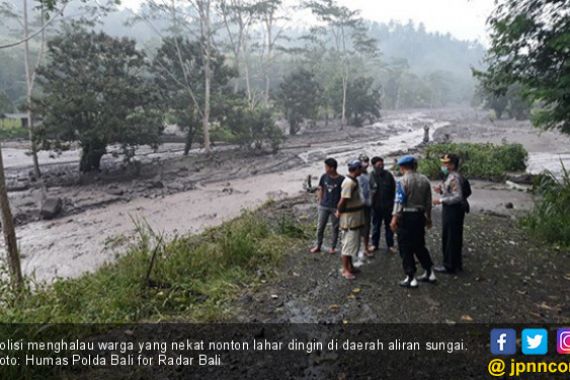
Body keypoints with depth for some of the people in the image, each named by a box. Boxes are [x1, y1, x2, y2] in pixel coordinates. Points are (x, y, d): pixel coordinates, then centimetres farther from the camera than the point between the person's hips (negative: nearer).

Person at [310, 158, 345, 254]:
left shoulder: (341, 179, -12)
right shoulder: (324, 177, -2)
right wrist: (320, 201, 5)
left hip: (335, 208, -3)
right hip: (323, 206, 3)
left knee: (335, 228, 9)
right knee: (320, 227, 8)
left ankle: (333, 247, 24)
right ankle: (318, 246, 23)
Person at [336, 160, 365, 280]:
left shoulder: (353, 181, 10)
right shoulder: (349, 182, -22)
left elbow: (344, 199, 14)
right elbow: (343, 200, -23)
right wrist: (339, 212, -10)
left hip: (355, 217, 10)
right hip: (350, 217, -10)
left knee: (351, 243, 17)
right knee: (349, 243, -2)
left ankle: (350, 266, 29)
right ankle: (345, 270, 7)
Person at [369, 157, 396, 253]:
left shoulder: (388, 175, -4)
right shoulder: (371, 176, -6)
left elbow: (393, 189, 1)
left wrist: (392, 202, -2)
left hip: (388, 205, 0)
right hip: (376, 206, 0)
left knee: (389, 226, 10)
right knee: (376, 226, 12)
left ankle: (390, 245, 21)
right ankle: (374, 244, 25)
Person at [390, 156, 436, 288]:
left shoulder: (403, 180, -12)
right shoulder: (424, 180, 6)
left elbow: (399, 201, -18)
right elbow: (428, 201, 11)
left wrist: (395, 218, -17)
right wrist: (428, 217, 19)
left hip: (406, 216, -6)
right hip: (420, 215, 7)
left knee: (406, 248, 2)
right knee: (419, 245, 20)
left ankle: (411, 278, 6)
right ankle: (429, 273, 25)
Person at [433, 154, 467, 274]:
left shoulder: (454, 178, -19)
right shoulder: (451, 176, 13)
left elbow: (457, 197, -25)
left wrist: (441, 200, -22)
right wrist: (441, 190, 5)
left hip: (452, 211, -10)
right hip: (452, 210, 10)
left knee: (449, 239, -1)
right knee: (455, 238, 18)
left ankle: (449, 266, 9)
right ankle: (457, 264, 29)